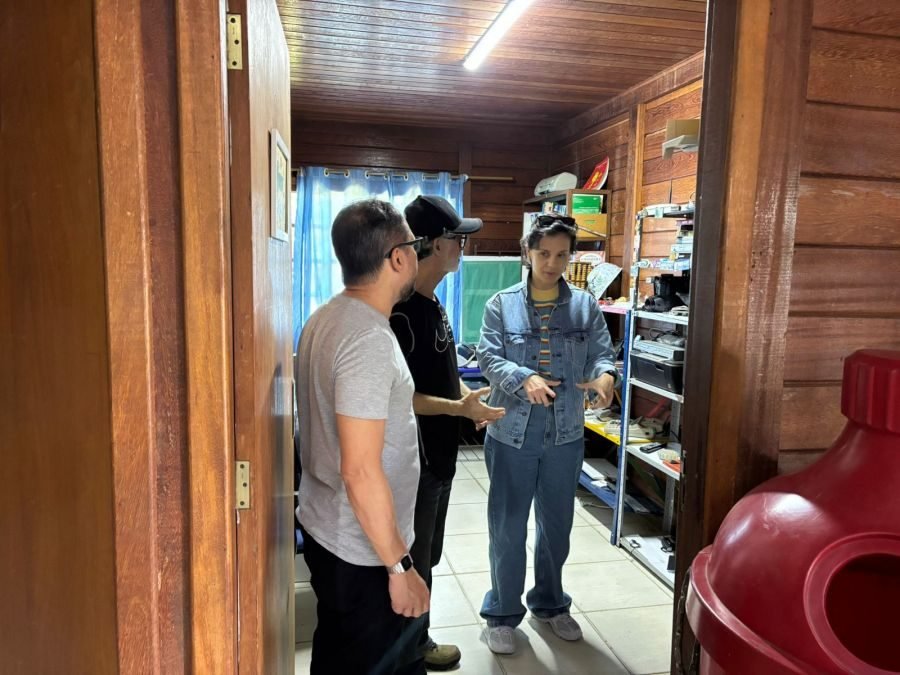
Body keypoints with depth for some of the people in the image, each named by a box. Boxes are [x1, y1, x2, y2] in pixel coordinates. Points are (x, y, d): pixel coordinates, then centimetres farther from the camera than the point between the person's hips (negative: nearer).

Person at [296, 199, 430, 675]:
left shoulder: (325, 319, 2)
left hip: (326, 529, 9)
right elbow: (361, 472, -29)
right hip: (362, 549, -9)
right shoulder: (370, 341, -27)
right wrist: (399, 567, -20)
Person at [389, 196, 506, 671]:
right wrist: (460, 408, -25)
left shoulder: (432, 302, 8)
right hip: (413, 460, -9)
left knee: (426, 556, 22)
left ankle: (413, 636, 40)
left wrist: (468, 396, 3)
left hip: (439, 455, 9)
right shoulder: (400, 310, -23)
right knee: (411, 560, 10)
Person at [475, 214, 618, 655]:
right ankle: (502, 613, 28)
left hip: (565, 436, 3)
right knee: (507, 528, 9)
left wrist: (605, 376, -28)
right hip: (511, 435, -2)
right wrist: (524, 379, -31)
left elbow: (602, 353, -4)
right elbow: (489, 358, -12)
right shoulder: (501, 305, -5)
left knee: (556, 525, 19)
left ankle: (549, 603, 41)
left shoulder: (585, 305, 1)